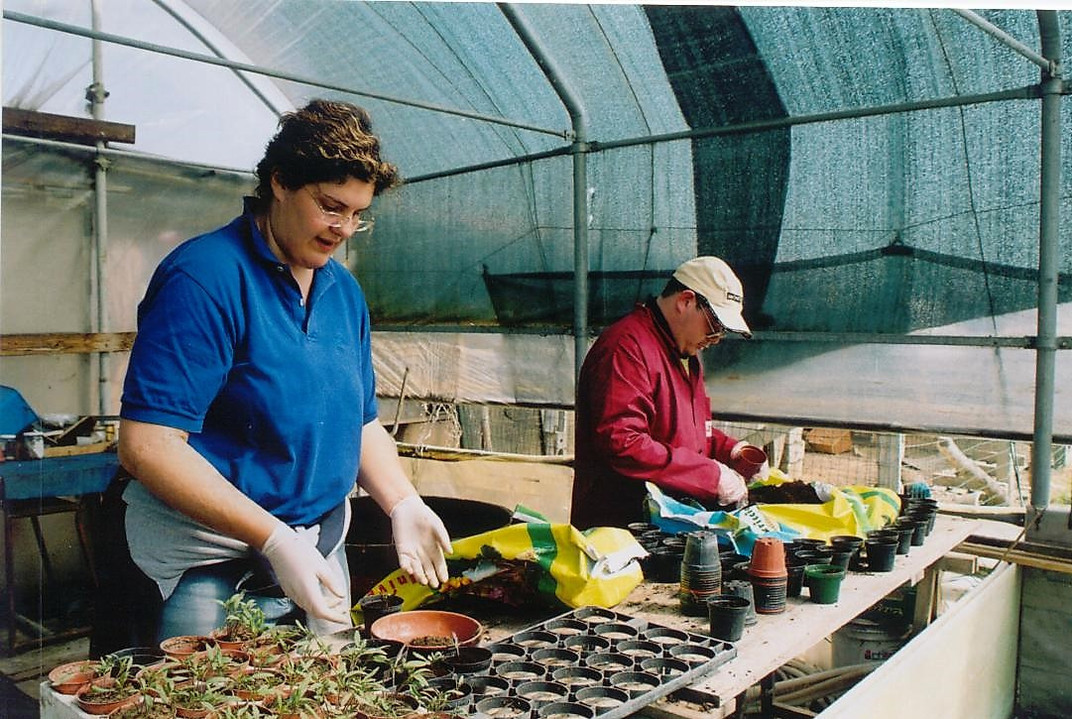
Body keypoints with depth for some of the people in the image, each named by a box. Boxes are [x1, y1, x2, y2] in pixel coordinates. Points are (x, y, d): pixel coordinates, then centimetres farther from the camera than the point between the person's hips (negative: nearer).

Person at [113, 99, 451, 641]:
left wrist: (403, 504, -3)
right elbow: (146, 445, -24)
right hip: (213, 569, -7)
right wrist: (275, 540, -27)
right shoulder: (206, 277, -17)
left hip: (322, 551, 7)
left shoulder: (345, 291, 6)